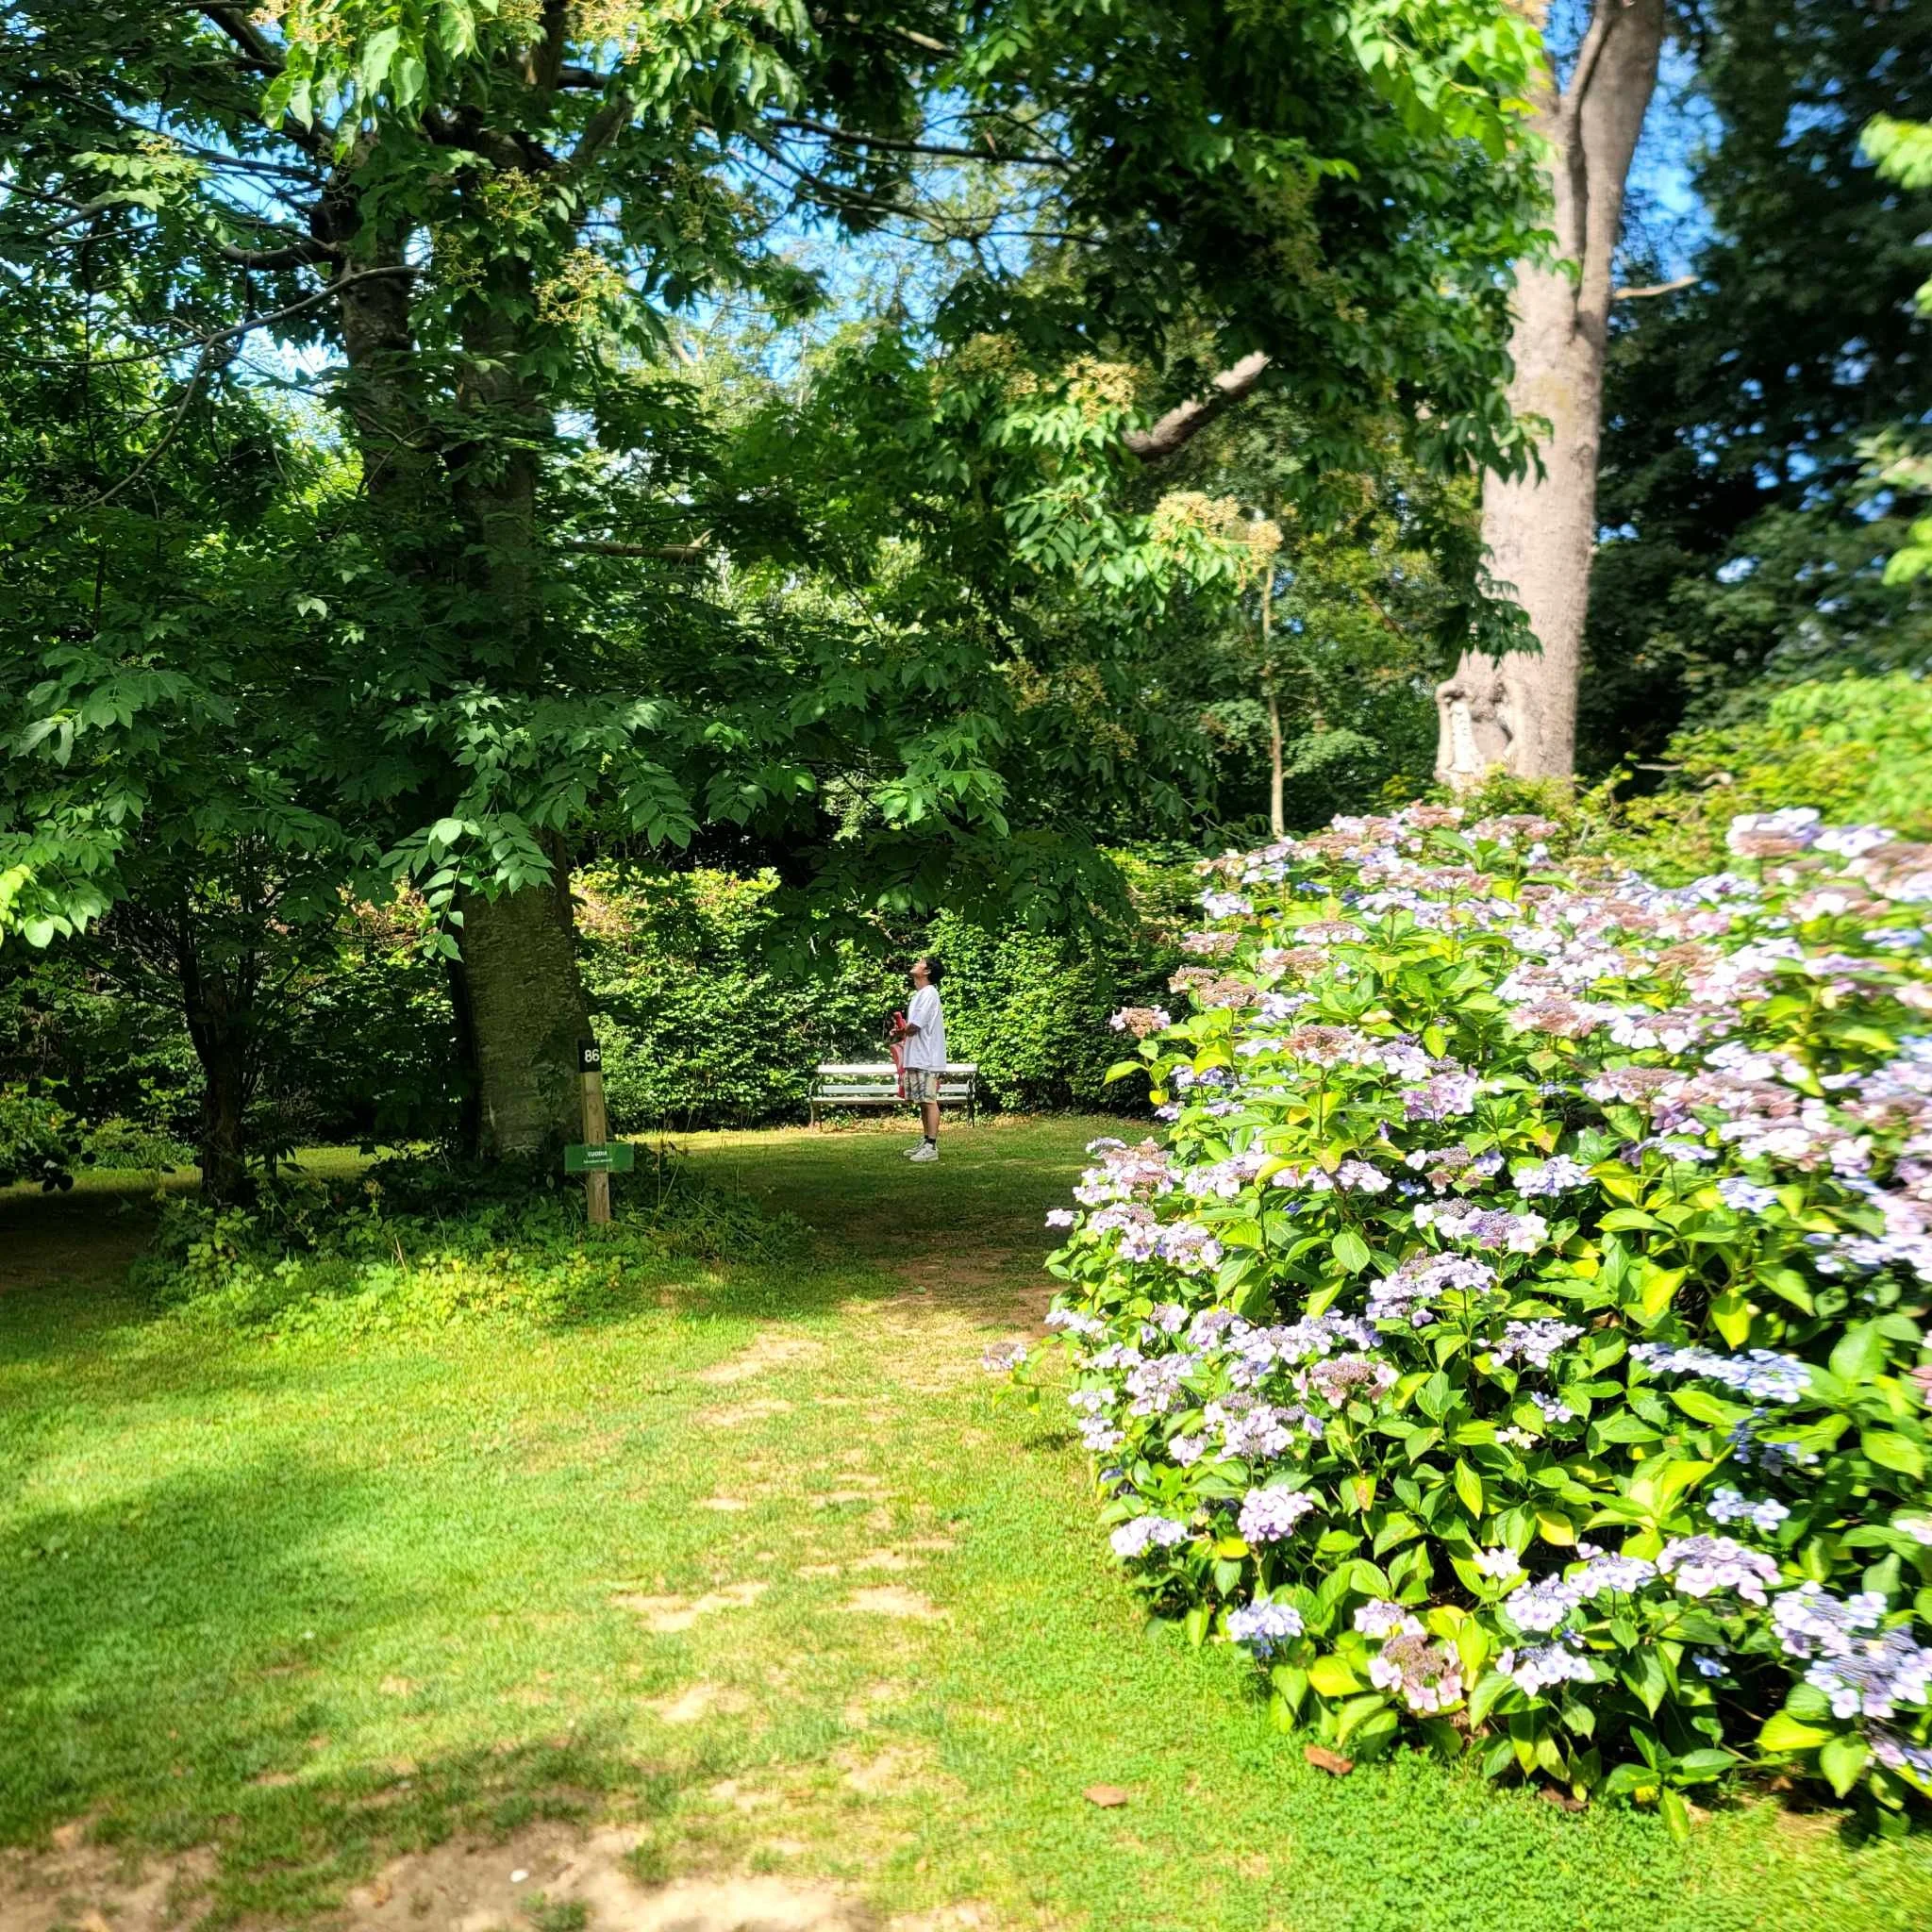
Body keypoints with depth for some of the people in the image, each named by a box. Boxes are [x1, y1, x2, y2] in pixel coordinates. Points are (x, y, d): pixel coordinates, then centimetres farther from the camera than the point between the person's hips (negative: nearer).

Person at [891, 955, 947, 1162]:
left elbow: (913, 1027, -18)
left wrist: (900, 1031, 3)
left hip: (926, 1059, -10)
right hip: (916, 1057, 10)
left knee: (929, 1100, -7)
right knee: (923, 1101, 13)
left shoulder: (928, 993, -14)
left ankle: (932, 1147, -6)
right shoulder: (919, 994, 17)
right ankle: (927, 1142, 20)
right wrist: (903, 1032, 1)